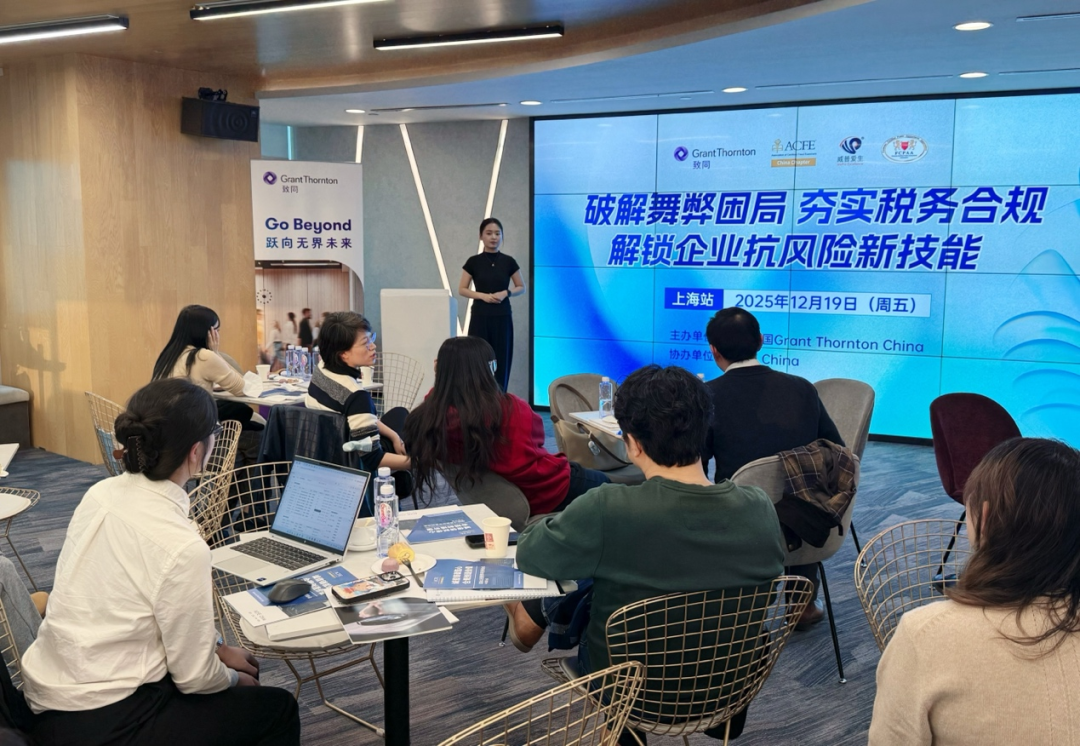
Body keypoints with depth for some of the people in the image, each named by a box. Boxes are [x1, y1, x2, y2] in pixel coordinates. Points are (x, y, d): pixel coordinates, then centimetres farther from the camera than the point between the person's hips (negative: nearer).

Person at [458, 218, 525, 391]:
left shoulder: (508, 261, 2)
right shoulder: (474, 262, 0)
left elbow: (521, 287, 10)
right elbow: (462, 289, 3)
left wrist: (506, 293, -9)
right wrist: (482, 295, -13)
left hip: (502, 316, 1)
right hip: (480, 316, -1)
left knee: (501, 360, 1)